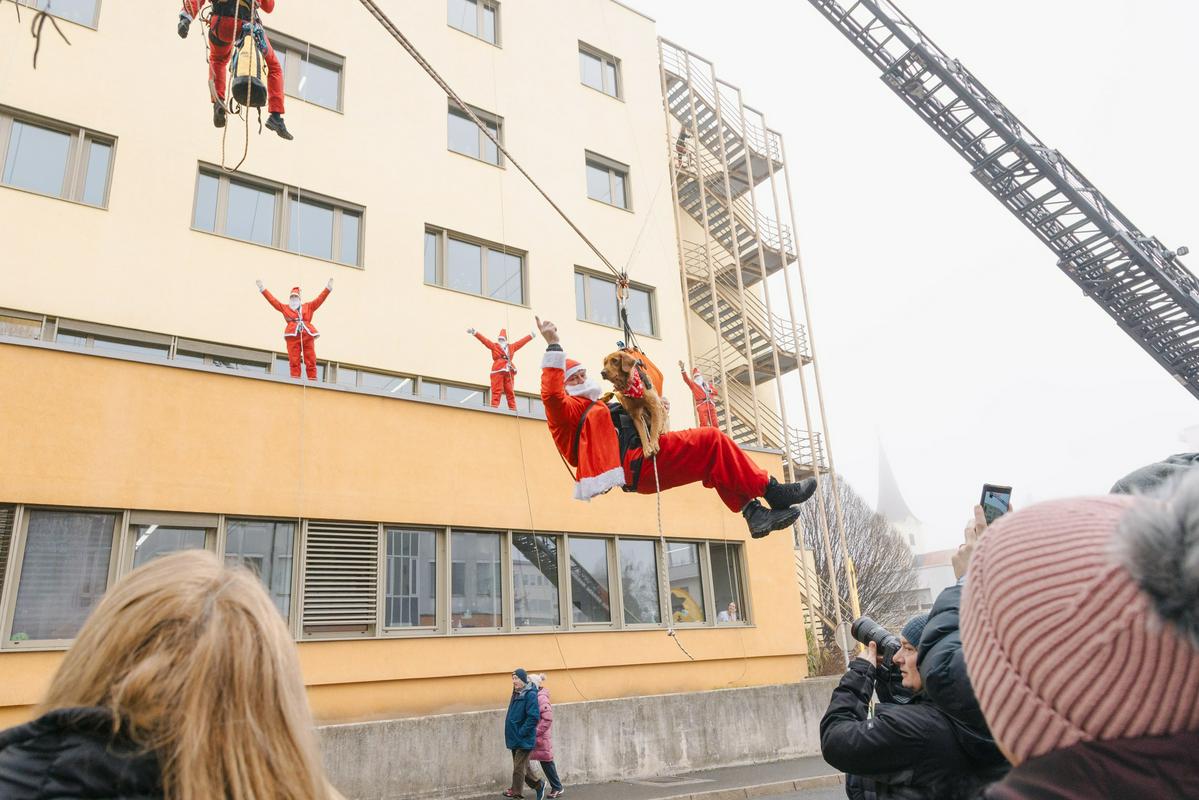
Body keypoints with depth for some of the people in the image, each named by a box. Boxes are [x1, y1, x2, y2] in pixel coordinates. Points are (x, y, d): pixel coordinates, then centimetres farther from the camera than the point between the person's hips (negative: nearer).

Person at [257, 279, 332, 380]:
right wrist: (263, 289, 17)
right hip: (292, 336, 0)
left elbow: (320, 299, 20)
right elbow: (272, 299, 21)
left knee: (311, 362, -4)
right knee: (294, 361, -5)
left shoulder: (308, 306, 24)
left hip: (308, 335, 0)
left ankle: (313, 381, -5)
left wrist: (328, 287, 13)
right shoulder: (284, 308, 23)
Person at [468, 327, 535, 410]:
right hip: (497, 371, -3)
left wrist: (531, 336, 41)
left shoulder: (512, 347, 23)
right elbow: (484, 340, 8)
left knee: (510, 392, 2)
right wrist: (474, 332, 1)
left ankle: (512, 409, 2)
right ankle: (494, 408, -12)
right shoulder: (494, 346, 15)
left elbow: (522, 341, 32)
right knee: (496, 391, -8)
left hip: (509, 372, 3)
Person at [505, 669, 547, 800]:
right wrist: (512, 733, 12)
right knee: (524, 766, 17)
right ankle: (538, 785, 32)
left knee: (519, 767, 0)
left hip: (524, 740, -8)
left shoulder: (530, 695, -17)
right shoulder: (516, 694, 9)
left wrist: (521, 733, -20)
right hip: (516, 739, 8)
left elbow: (533, 717, -23)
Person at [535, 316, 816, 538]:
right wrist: (553, 345, -20)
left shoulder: (601, 408, 34)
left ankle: (753, 512, -6)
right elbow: (551, 393, -18)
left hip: (644, 463, 10)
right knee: (712, 439, -15)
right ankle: (771, 491, -12)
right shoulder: (567, 409, 6)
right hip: (634, 463, -10)